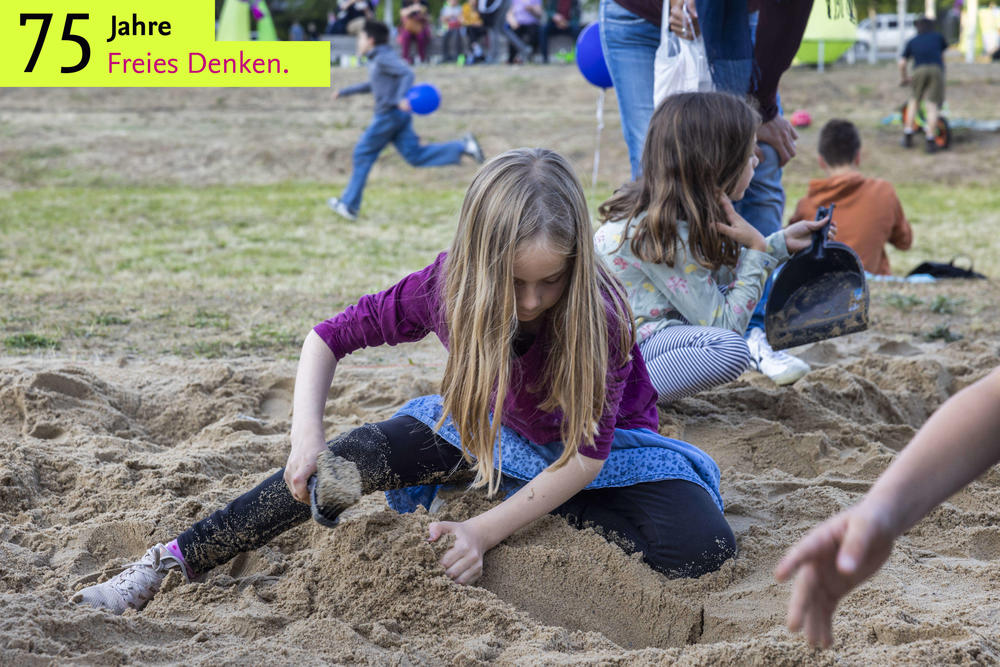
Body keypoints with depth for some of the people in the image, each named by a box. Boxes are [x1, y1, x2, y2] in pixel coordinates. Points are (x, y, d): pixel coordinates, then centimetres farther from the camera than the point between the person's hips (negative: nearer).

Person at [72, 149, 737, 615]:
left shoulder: (596, 311, -33)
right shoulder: (450, 285, -24)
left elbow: (585, 454, -29)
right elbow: (330, 337, -13)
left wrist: (486, 530, -36)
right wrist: (308, 435, -29)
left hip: (600, 445, -2)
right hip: (488, 428, 2)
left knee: (703, 546, -30)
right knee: (360, 454, -23)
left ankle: (492, 492, -15)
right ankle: (168, 564, -19)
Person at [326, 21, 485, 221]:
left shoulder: (384, 57, -11)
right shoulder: (377, 59, 19)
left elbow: (407, 73, -23)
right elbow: (372, 85, 34)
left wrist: (402, 97, -36)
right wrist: (345, 91, 36)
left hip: (390, 113, -10)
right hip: (398, 115, 10)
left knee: (363, 154, -1)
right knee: (414, 156, 3)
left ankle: (349, 204, 5)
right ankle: (463, 147, -4)